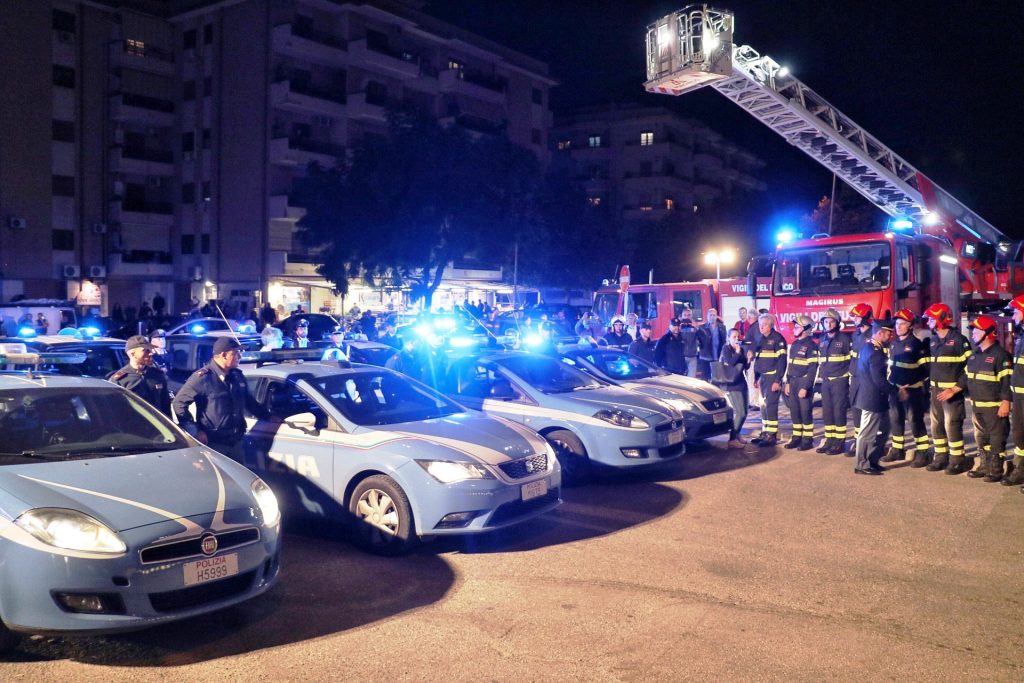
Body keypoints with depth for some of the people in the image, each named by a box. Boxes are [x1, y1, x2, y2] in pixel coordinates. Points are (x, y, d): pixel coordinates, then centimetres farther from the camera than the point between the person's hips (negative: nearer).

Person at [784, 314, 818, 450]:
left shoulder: (811, 345, -11)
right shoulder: (794, 344, 14)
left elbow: (813, 368, -15)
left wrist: (805, 387, -19)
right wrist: (788, 383, 13)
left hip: (804, 383, -8)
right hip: (793, 382, 8)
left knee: (805, 412, -3)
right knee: (794, 411, 10)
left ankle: (808, 439, 5)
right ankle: (796, 437, 18)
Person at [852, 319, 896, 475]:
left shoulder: (867, 345, 9)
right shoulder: (876, 352, -22)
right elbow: (879, 380, -25)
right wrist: (897, 390, -14)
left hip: (868, 395, 10)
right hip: (873, 398, -10)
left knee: (882, 430, 18)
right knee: (868, 432, 1)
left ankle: (872, 461, 25)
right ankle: (862, 465, 10)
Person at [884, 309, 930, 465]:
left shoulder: (916, 344, -10)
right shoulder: (893, 343, 12)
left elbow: (926, 368, -11)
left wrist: (916, 383, -15)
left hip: (912, 390, -7)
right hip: (895, 389, 7)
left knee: (915, 421, -4)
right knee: (895, 419, 13)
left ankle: (922, 453, 3)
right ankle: (897, 450, 25)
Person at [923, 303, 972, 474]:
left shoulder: (959, 340, -10)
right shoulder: (933, 341, 13)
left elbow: (969, 368, -13)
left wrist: (954, 390, -19)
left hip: (953, 392, -7)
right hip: (936, 391, 7)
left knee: (952, 426, -6)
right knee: (937, 426, 11)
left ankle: (957, 461, 4)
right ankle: (940, 458, 21)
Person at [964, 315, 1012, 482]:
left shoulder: (1000, 355, -12)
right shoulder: (974, 356, 14)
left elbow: (1007, 381, -16)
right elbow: (966, 377, 21)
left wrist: (1005, 403, -20)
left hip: (994, 406, -9)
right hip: (977, 405, 9)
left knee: (996, 438, 0)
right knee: (980, 437, 16)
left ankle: (996, 470, 6)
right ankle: (985, 466, 27)